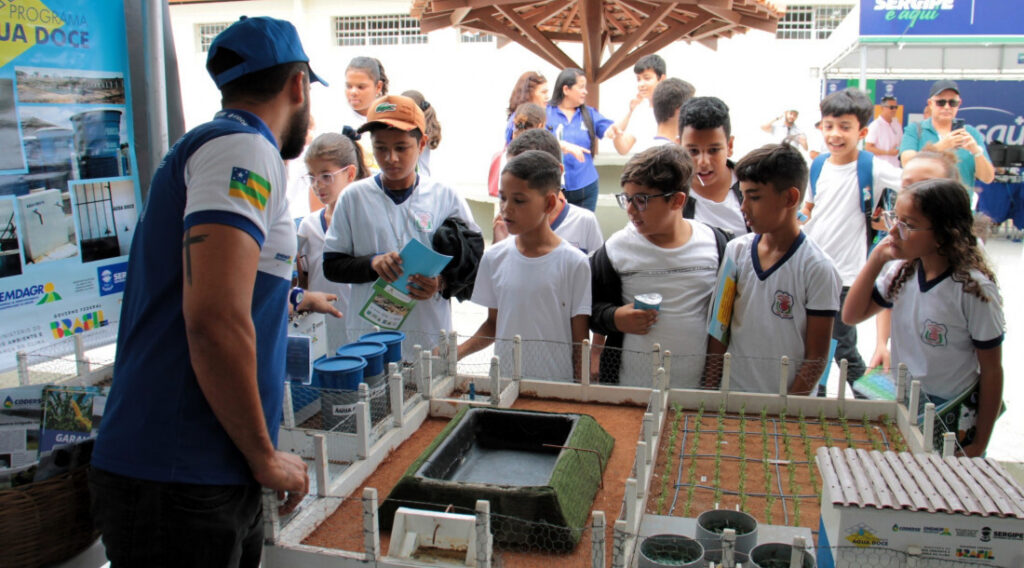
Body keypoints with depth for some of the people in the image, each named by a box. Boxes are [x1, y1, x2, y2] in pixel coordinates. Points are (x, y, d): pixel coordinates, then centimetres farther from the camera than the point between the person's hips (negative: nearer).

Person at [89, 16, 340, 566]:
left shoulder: (208, 144, 18)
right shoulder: (244, 148, -14)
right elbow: (214, 320, -26)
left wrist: (294, 300, 52)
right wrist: (264, 457, -15)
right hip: (180, 480, -9)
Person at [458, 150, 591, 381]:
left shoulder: (573, 263, -9)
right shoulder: (494, 257, 1)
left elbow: (580, 341, -5)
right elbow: (493, 324, 10)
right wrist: (457, 351, -4)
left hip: (557, 384, -3)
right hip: (503, 379, 3)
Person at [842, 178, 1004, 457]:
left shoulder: (974, 289, -20)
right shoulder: (901, 272, -5)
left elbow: (991, 372, -13)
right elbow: (852, 315, -2)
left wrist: (979, 445, -8)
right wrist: (876, 259, -12)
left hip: (951, 417, -5)